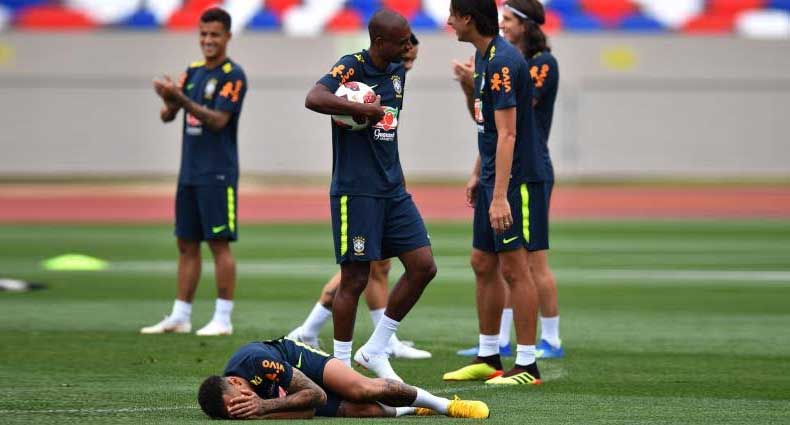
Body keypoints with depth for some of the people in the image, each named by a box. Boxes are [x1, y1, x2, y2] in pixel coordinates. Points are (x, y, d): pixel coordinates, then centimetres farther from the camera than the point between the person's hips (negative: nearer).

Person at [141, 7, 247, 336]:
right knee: (186, 244, 9)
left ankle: (223, 319, -4)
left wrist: (180, 98, -26)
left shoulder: (232, 75, -7)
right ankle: (180, 317, 13)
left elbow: (218, 121, -17)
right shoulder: (193, 72, 14)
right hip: (189, 171, 7)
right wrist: (168, 101, -15)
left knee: (219, 242, -6)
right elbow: (168, 115, 9)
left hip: (218, 173, -7)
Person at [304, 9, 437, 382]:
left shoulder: (398, 72, 12)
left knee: (423, 267, 3)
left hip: (392, 190, 8)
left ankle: (374, 350, 14)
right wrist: (367, 110, -26)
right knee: (355, 278, -4)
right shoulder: (351, 67, -12)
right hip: (355, 192, -8)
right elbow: (314, 99, -31)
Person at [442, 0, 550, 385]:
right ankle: (488, 357, 22)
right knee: (482, 263, 13)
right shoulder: (483, 56, 12)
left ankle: (527, 366, -1)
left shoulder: (503, 61, -19)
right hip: (492, 178, 10)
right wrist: (478, 174, 20)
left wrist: (501, 196, -26)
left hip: (516, 179, -10)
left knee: (514, 267, -6)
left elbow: (507, 133, -24)